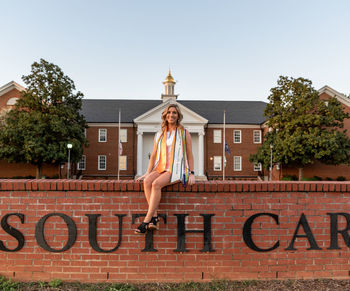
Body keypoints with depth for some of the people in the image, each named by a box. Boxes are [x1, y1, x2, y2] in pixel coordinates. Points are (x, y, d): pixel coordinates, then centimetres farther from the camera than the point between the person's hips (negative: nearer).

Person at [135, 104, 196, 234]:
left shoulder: (184, 133, 7)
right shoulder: (159, 135, 17)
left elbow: (189, 155, 5)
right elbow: (154, 155, 15)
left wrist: (192, 174, -5)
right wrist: (147, 173, 4)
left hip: (177, 170, -4)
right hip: (161, 168, 4)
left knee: (156, 184, -30)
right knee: (147, 181, -27)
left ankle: (146, 220, -25)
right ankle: (154, 218, -25)